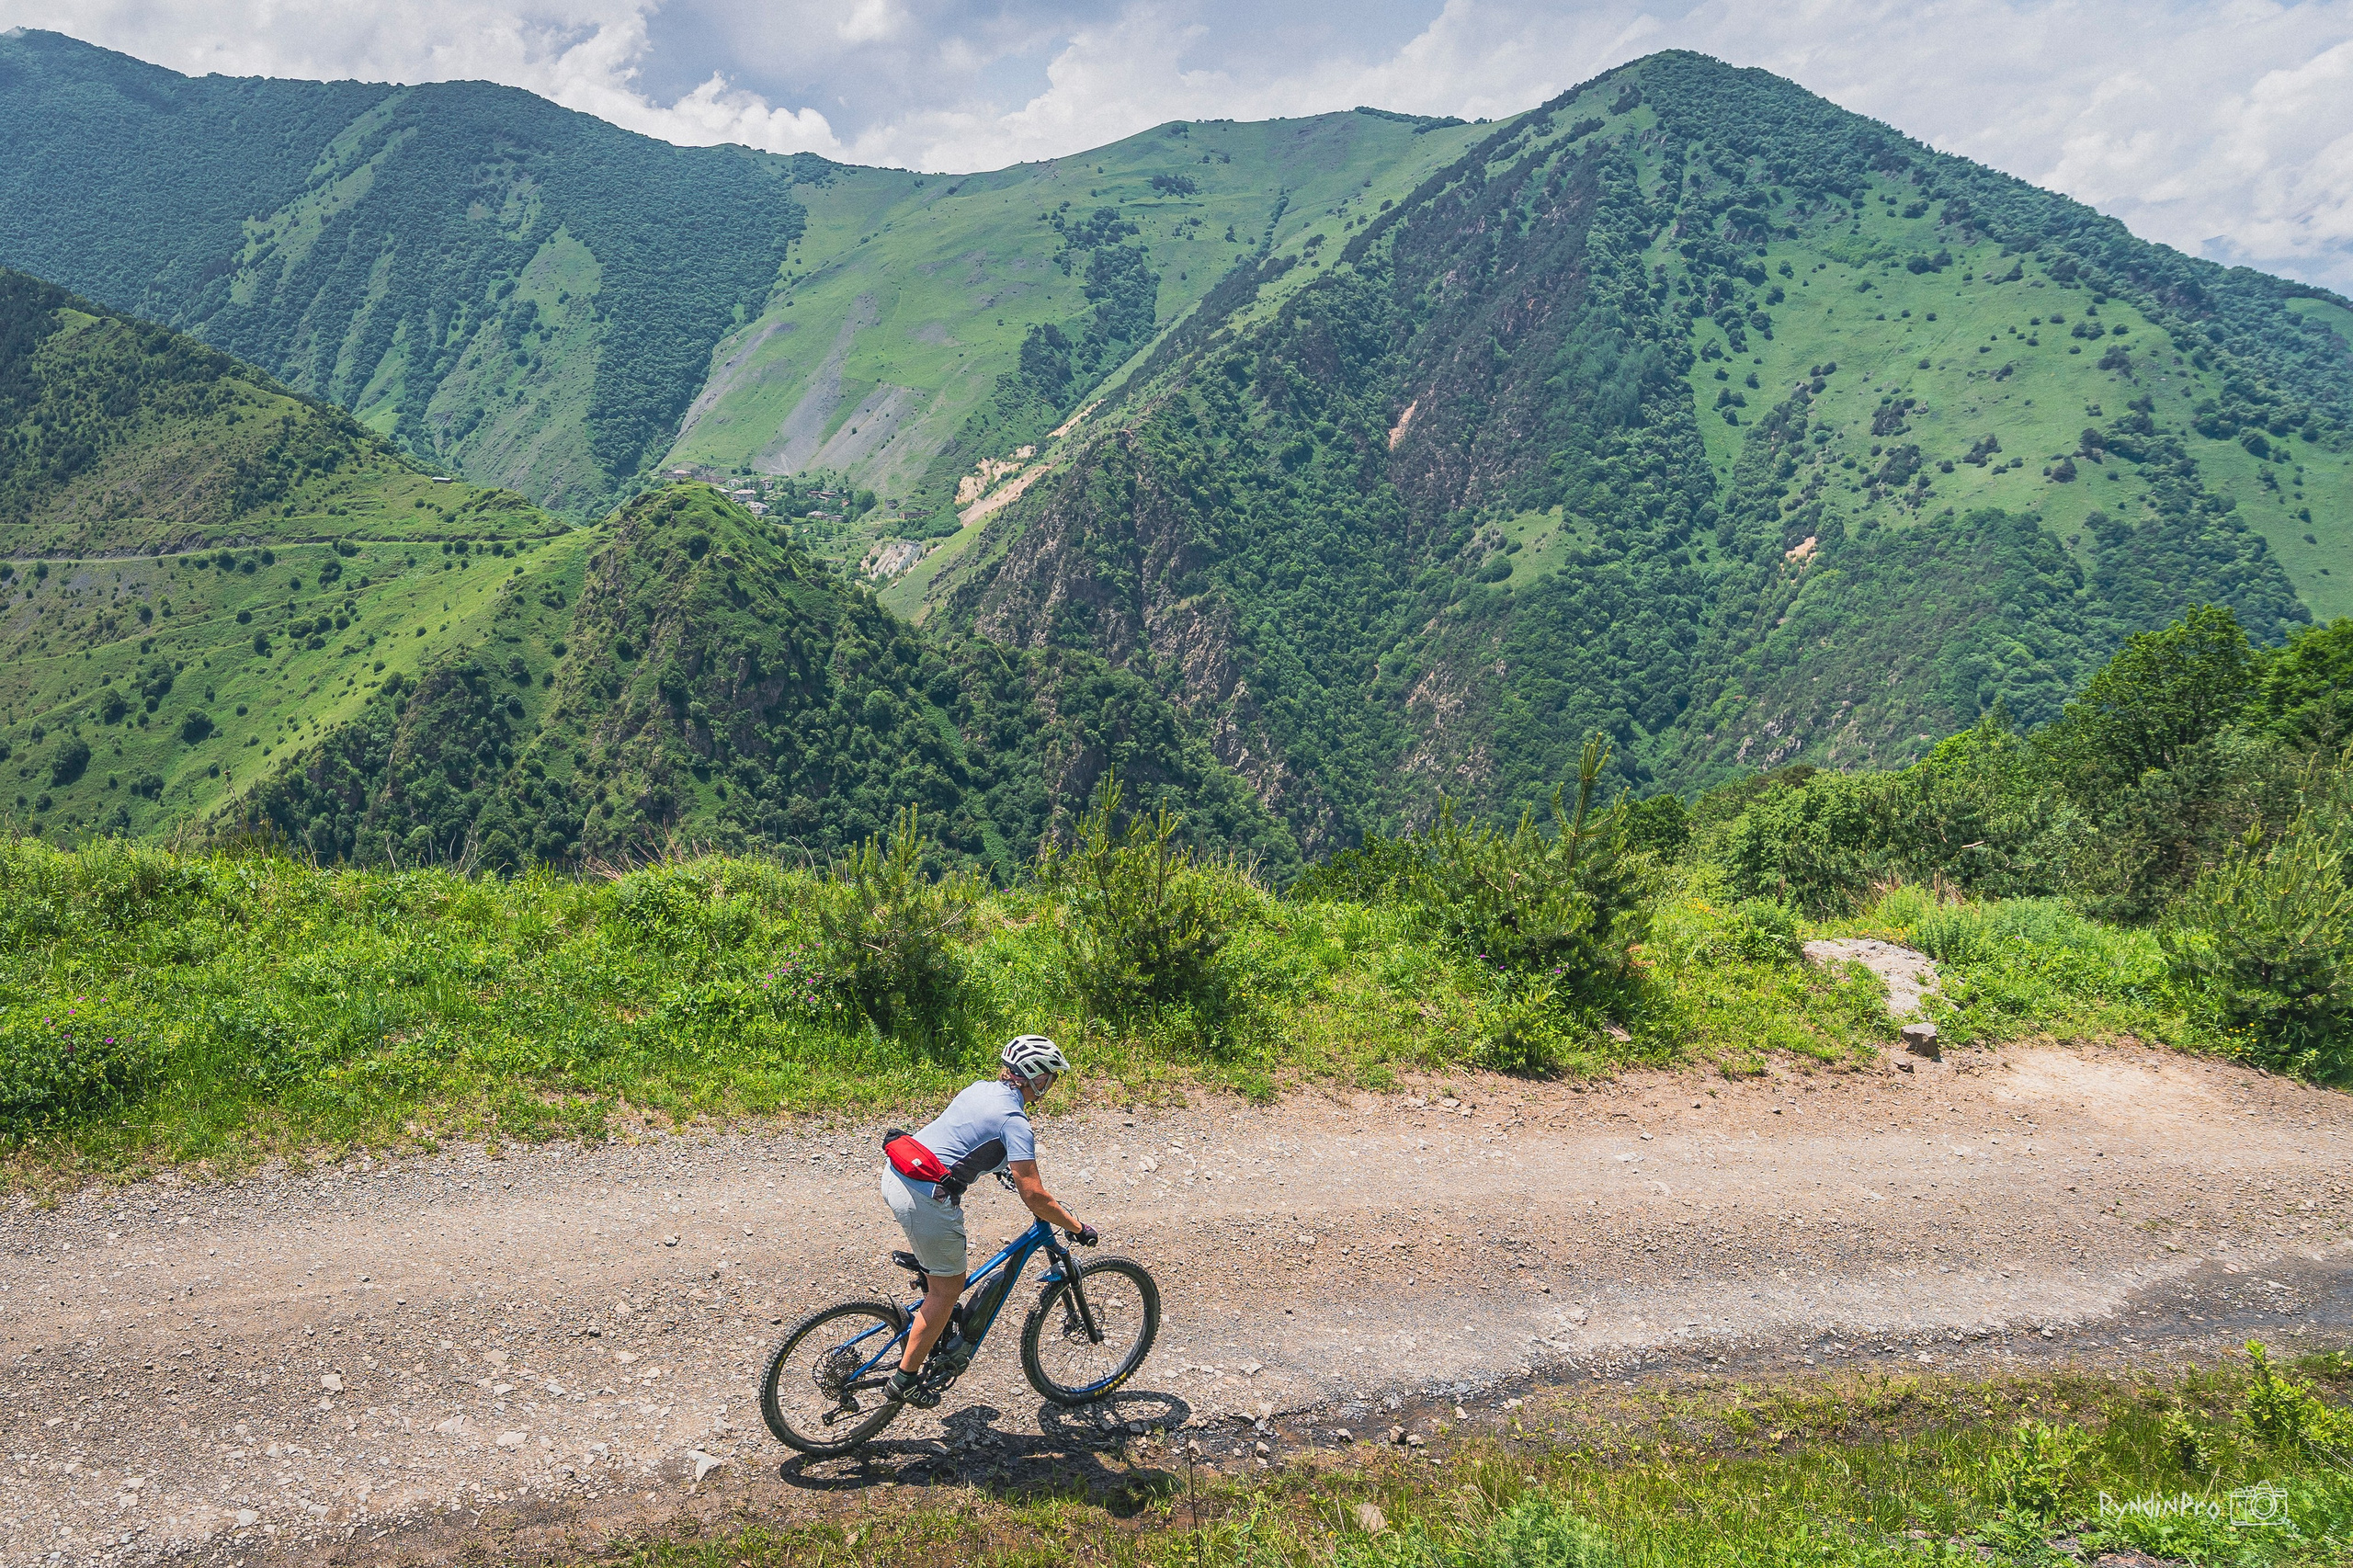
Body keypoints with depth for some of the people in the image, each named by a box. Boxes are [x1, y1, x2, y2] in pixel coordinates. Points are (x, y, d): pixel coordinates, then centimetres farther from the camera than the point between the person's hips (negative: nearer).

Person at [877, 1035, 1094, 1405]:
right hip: (925, 1200, -8)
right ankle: (904, 1379, 17)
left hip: (894, 1176, 8)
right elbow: (1034, 1197, -14)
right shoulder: (1014, 1121, -11)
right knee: (948, 1288, 10)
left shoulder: (981, 1088, 13)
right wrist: (1078, 1228, -1)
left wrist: (1004, 1168, 47)